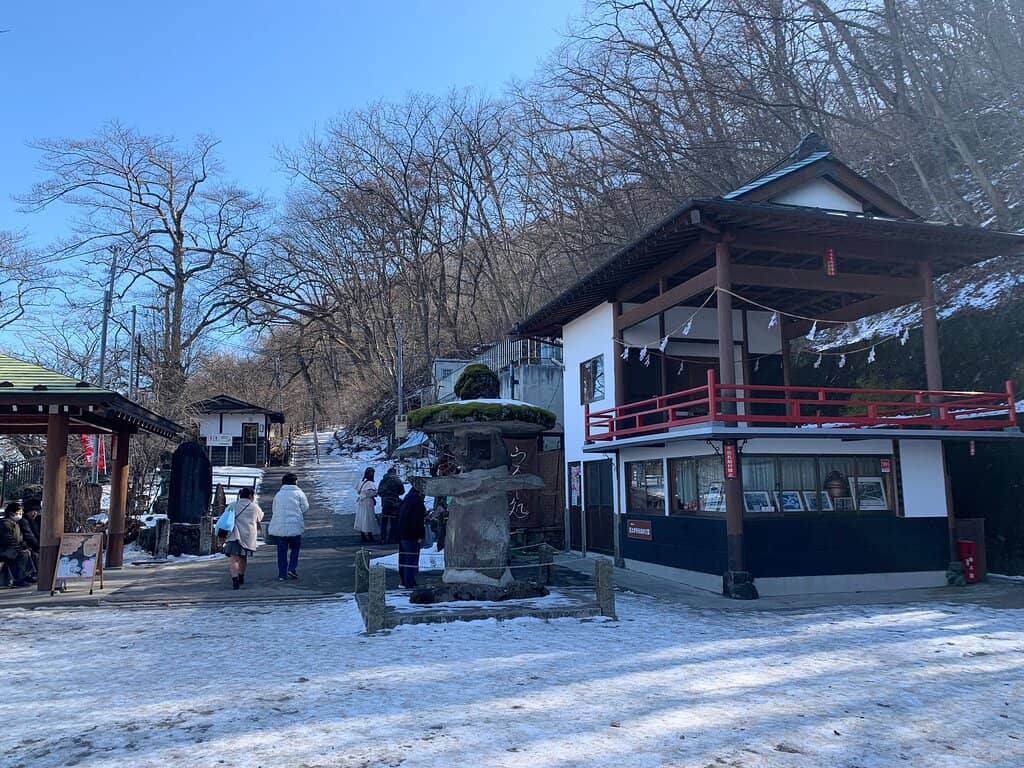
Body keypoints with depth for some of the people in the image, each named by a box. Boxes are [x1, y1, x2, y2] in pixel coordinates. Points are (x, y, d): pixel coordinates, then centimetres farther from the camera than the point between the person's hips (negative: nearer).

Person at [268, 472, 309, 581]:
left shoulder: (278, 494, 11)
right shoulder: (299, 493, -2)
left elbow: (273, 510, 15)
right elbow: (305, 509, 1)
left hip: (279, 527, 3)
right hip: (295, 526, -3)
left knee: (282, 550, 9)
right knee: (295, 547, 15)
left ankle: (282, 574, 9)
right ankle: (292, 568, 1)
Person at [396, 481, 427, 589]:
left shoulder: (406, 500, 13)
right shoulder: (417, 502, -16)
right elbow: (418, 521, -20)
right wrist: (421, 535, -15)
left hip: (402, 534, 9)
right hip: (412, 536, -9)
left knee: (404, 558, 15)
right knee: (411, 559, -5)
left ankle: (403, 581, 23)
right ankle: (409, 584, -4)